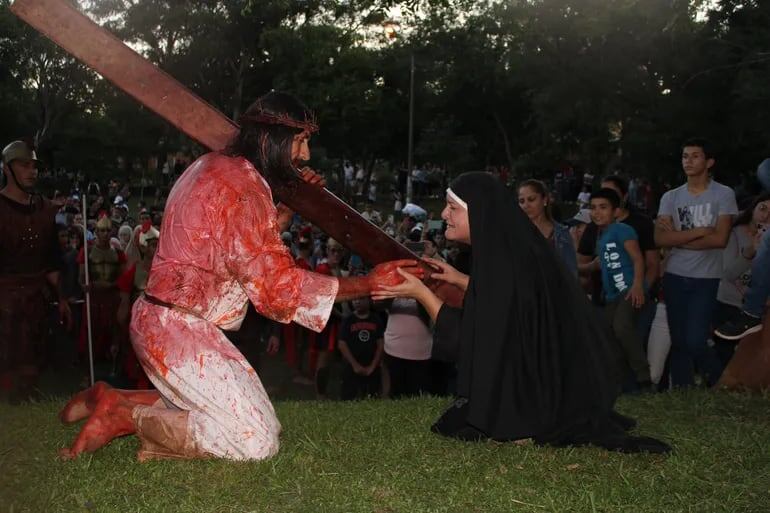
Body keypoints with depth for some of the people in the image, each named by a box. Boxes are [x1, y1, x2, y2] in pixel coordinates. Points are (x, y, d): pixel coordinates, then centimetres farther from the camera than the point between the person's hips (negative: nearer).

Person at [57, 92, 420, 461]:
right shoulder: (244, 185, -17)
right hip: (178, 329, -10)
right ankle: (122, 416, -6)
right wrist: (367, 283, -16)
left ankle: (114, 400, 11)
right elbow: (275, 283, -18)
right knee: (257, 441, -13)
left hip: (166, 321, 10)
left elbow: (254, 247, 24)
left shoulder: (214, 166, 13)